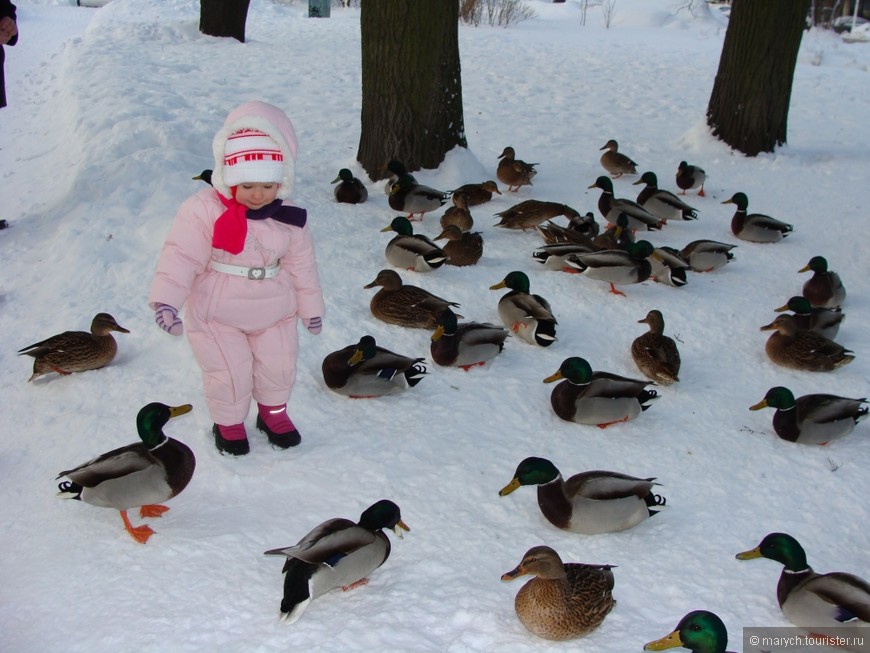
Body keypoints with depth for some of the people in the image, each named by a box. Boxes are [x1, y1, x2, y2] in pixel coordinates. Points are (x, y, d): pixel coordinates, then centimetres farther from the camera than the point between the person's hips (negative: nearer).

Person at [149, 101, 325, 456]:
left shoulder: (289, 220, -7)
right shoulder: (203, 211, -19)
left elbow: (302, 265, 4)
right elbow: (181, 256, -20)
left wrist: (311, 306, 10)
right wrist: (165, 300, -30)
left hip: (274, 311, 4)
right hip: (215, 313, -3)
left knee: (279, 366, 13)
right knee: (229, 373, 3)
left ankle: (273, 412, 41)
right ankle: (228, 422, 31)